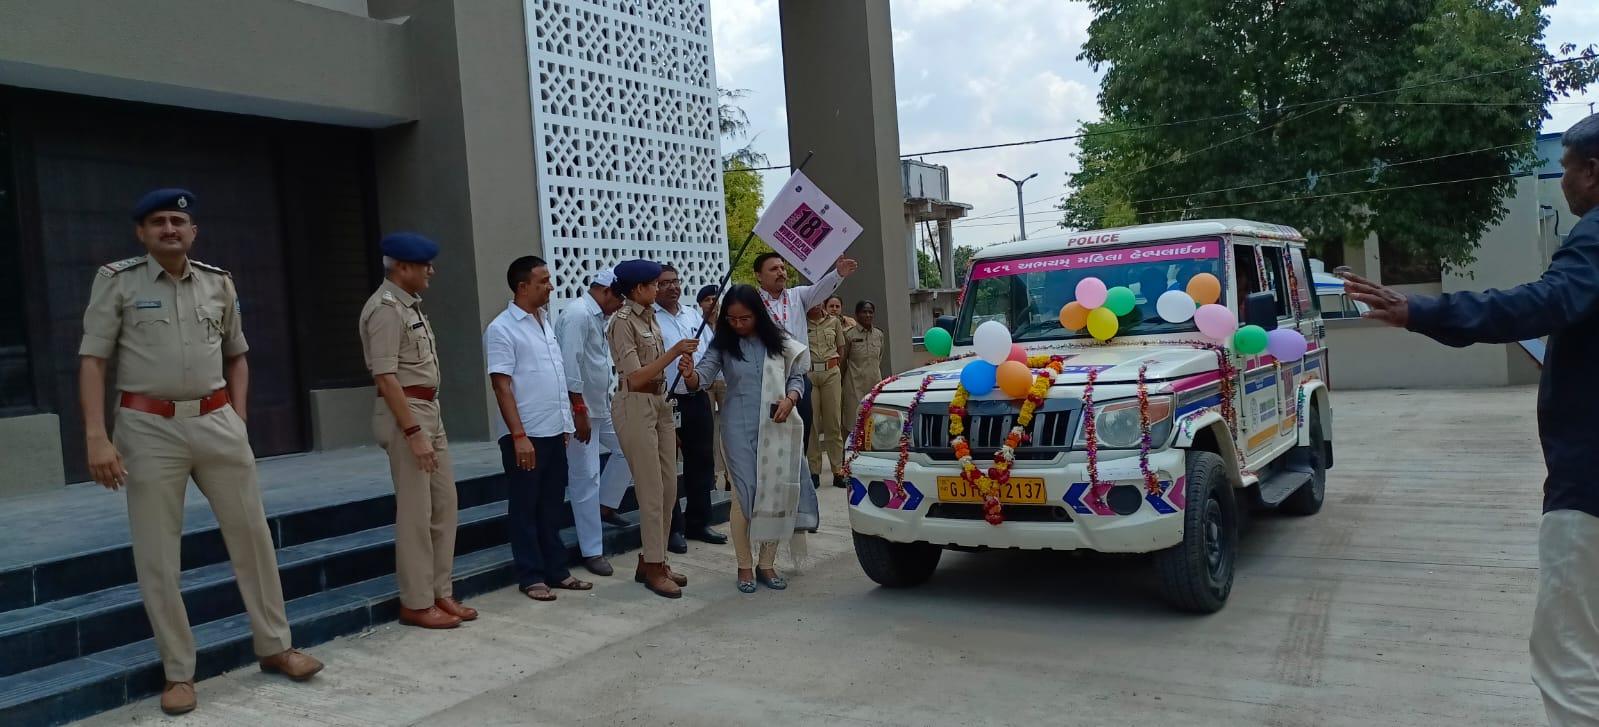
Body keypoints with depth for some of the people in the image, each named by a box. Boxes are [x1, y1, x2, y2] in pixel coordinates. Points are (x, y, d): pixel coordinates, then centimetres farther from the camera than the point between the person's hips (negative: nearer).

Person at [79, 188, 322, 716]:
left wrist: (239, 421, 8)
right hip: (149, 428, -3)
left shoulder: (219, 283, 9)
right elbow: (92, 360, -5)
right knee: (156, 557, 2)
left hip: (217, 422, 3)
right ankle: (178, 673, 15)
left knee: (252, 535, 7)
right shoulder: (117, 280, -1)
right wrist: (96, 437, -14)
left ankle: (274, 647, 21)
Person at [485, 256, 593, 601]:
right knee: (525, 508, 4)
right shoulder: (501, 329, -10)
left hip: (554, 432, 7)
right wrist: (519, 436, -18)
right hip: (525, 435, -7)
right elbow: (502, 387, -14)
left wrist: (565, 424, 16)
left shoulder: (547, 323, 13)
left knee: (551, 506, 14)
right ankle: (531, 577, 12)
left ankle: (556, 570, 22)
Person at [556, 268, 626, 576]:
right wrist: (579, 411, -23)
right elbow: (570, 366, -23)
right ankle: (592, 551, 2)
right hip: (581, 409, -10)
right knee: (586, 479, -4)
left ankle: (604, 505, 29)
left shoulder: (597, 317, 13)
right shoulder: (578, 314, -17)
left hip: (601, 406, 10)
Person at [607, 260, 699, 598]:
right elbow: (635, 378, -17)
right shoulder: (622, 321, -12)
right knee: (652, 490, -4)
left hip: (660, 404, 9)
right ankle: (653, 569, 7)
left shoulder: (649, 317, 12)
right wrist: (674, 352, -19)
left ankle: (651, 560, 20)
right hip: (636, 407, -8)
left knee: (669, 487, 10)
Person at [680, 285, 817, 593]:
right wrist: (690, 374, -35)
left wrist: (789, 400, -12)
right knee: (744, 494, -3)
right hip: (740, 429, -1)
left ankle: (767, 564, 18)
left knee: (775, 493, 4)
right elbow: (704, 374, -12)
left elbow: (796, 377, 8)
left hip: (777, 427, 2)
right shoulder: (723, 345, 0)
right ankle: (745, 567, 9)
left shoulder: (779, 342, 3)